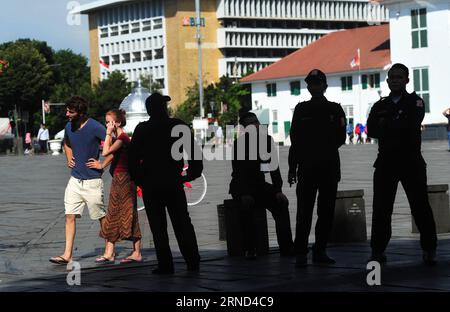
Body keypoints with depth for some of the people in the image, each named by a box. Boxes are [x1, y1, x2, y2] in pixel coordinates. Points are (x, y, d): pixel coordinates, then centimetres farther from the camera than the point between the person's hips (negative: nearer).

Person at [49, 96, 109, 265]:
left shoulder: (94, 127, -15)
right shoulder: (69, 126, 6)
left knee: (101, 216, 5)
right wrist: (69, 159, 12)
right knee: (70, 216, -1)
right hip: (75, 179, 6)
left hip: (92, 181, -6)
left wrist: (103, 165, -15)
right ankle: (67, 255, 0)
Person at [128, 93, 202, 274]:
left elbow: (133, 158, -5)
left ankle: (165, 265, -1)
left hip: (151, 185, -2)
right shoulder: (178, 126, -1)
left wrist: (138, 179, 5)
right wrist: (192, 173, 8)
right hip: (174, 183, 2)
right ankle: (193, 263, 9)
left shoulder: (142, 130, -4)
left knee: (158, 226, 2)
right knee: (182, 224, 10)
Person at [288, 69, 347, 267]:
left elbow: (340, 138, 3)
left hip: (329, 167, 1)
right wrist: (292, 168, 3)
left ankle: (320, 251, 12)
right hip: (307, 167, -1)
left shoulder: (335, 109, 8)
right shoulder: (301, 109, 9)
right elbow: (294, 140, 7)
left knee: (327, 212, 3)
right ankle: (301, 253, -7)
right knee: (304, 211, -7)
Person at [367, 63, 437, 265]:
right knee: (381, 208, 0)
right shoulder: (379, 106, 15)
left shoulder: (415, 102, 6)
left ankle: (429, 249, 5)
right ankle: (378, 250, 6)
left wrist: (386, 126, -7)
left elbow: (411, 125, -14)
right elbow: (371, 130, -2)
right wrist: (397, 128, -14)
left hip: (411, 162, -3)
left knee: (420, 206, -2)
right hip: (386, 163, 3)